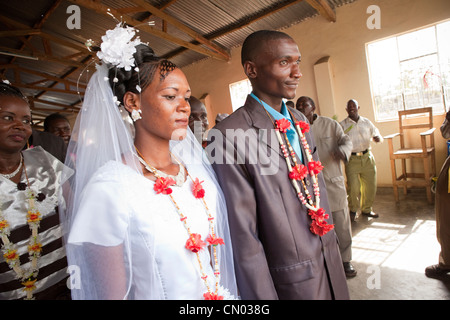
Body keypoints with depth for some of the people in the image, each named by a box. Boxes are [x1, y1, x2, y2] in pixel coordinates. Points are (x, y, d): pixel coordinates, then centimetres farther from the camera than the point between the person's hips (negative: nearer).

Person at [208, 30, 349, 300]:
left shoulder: (300, 120, 2)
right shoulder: (229, 136, -24)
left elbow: (317, 187, 9)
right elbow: (243, 233, -21)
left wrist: (332, 243, 14)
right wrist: (262, 294, -14)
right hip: (293, 279, -7)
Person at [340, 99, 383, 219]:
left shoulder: (366, 122, 11)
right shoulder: (342, 125, 1)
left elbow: (377, 135, 14)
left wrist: (378, 138, -9)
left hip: (367, 157, 4)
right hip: (352, 159, -3)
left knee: (370, 185, 7)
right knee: (354, 187, -10)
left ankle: (367, 209, 29)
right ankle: (353, 210, 16)